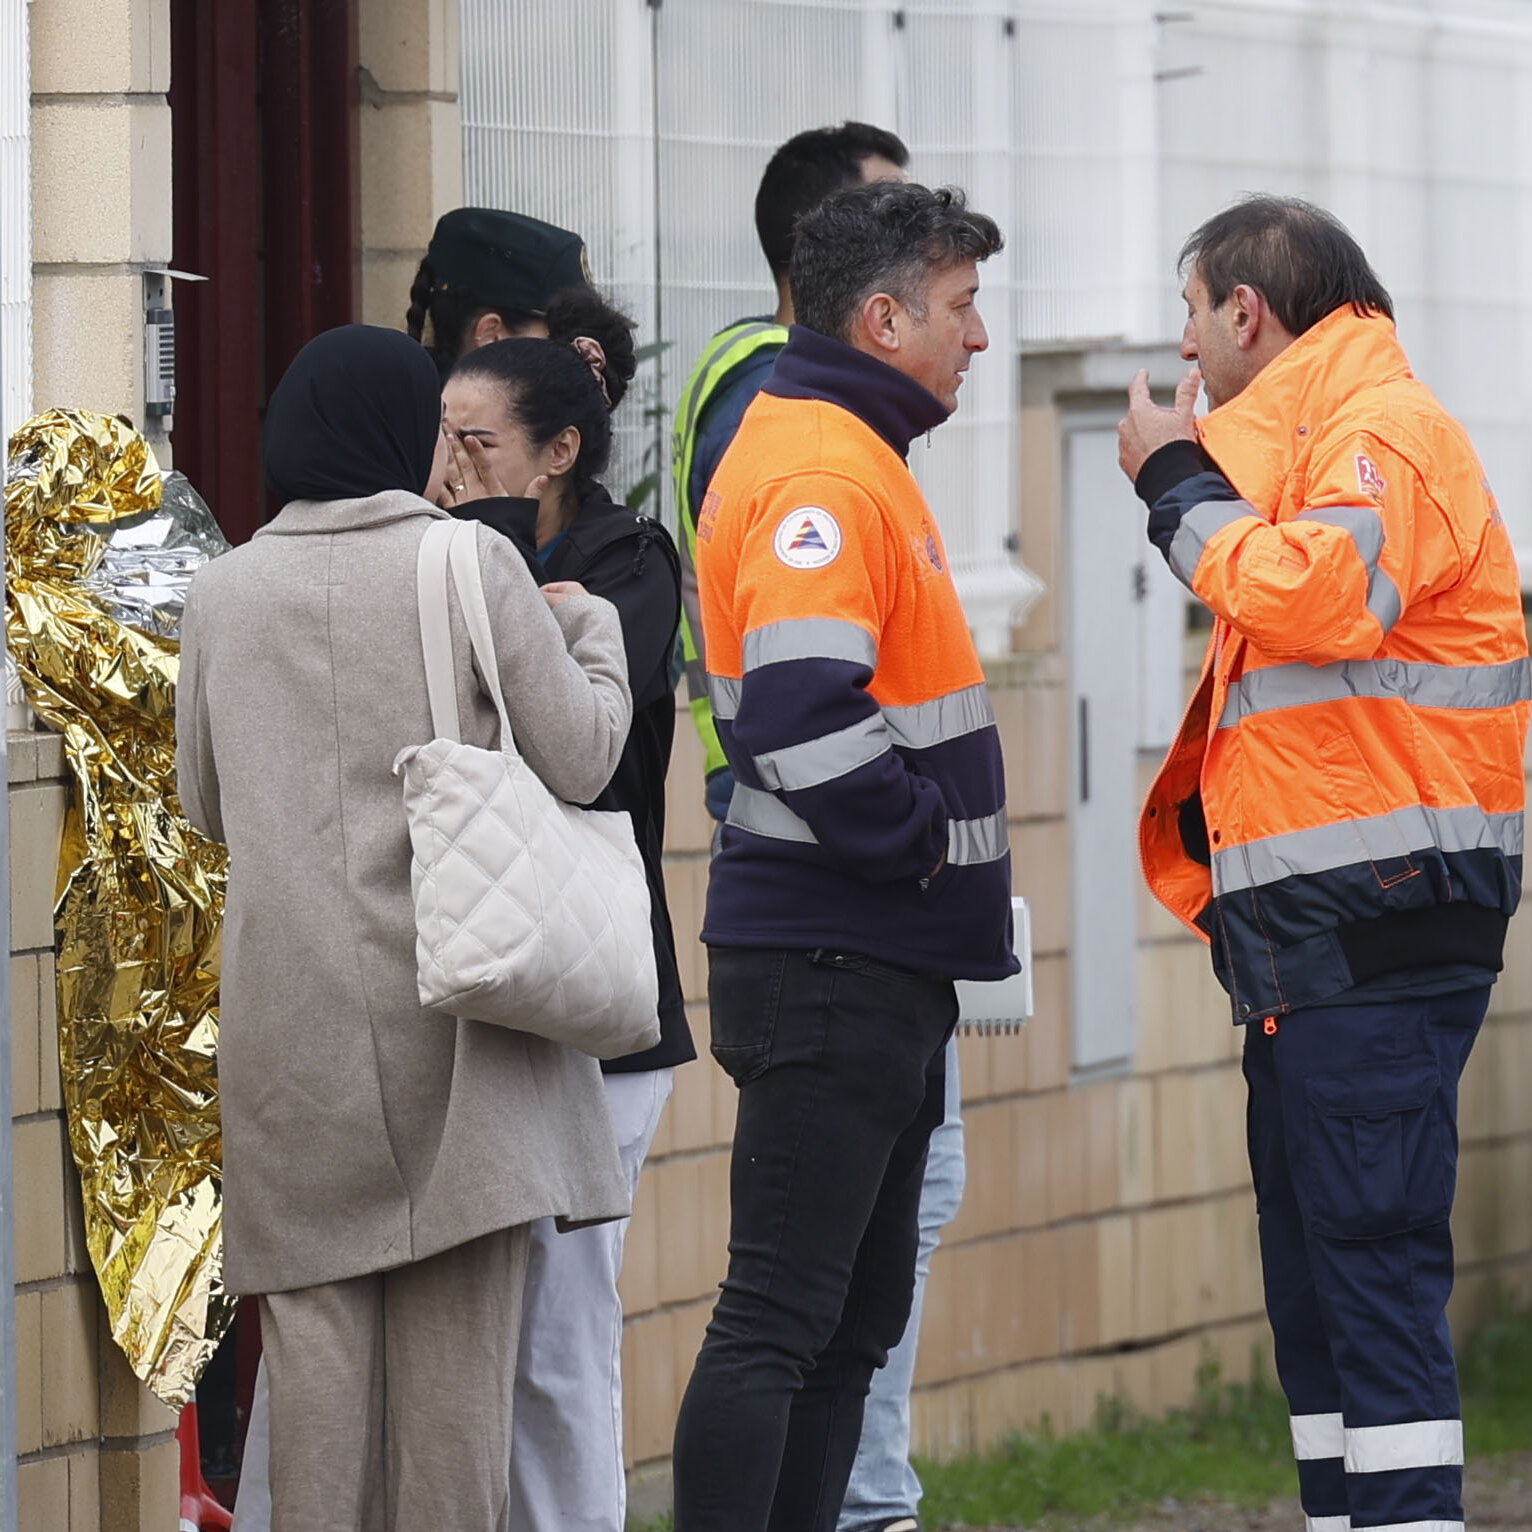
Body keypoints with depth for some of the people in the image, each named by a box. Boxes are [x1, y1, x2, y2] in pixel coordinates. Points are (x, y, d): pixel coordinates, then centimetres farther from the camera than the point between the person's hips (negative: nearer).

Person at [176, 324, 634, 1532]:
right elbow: (579, 759, -3)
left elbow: (205, 807, 17)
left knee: (316, 1319, 4)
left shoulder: (226, 591, 7)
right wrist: (591, 628, 13)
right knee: (457, 1328, 1)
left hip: (289, 1011, 3)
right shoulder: (471, 566, -4)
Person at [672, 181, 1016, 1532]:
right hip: (835, 958, -11)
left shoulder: (849, 456, 18)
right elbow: (804, 714, -27)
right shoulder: (816, 472, -16)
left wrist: (926, 841, 13)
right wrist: (917, 840, -15)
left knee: (853, 1319, 14)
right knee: (779, 1316, -10)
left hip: (880, 962, 11)